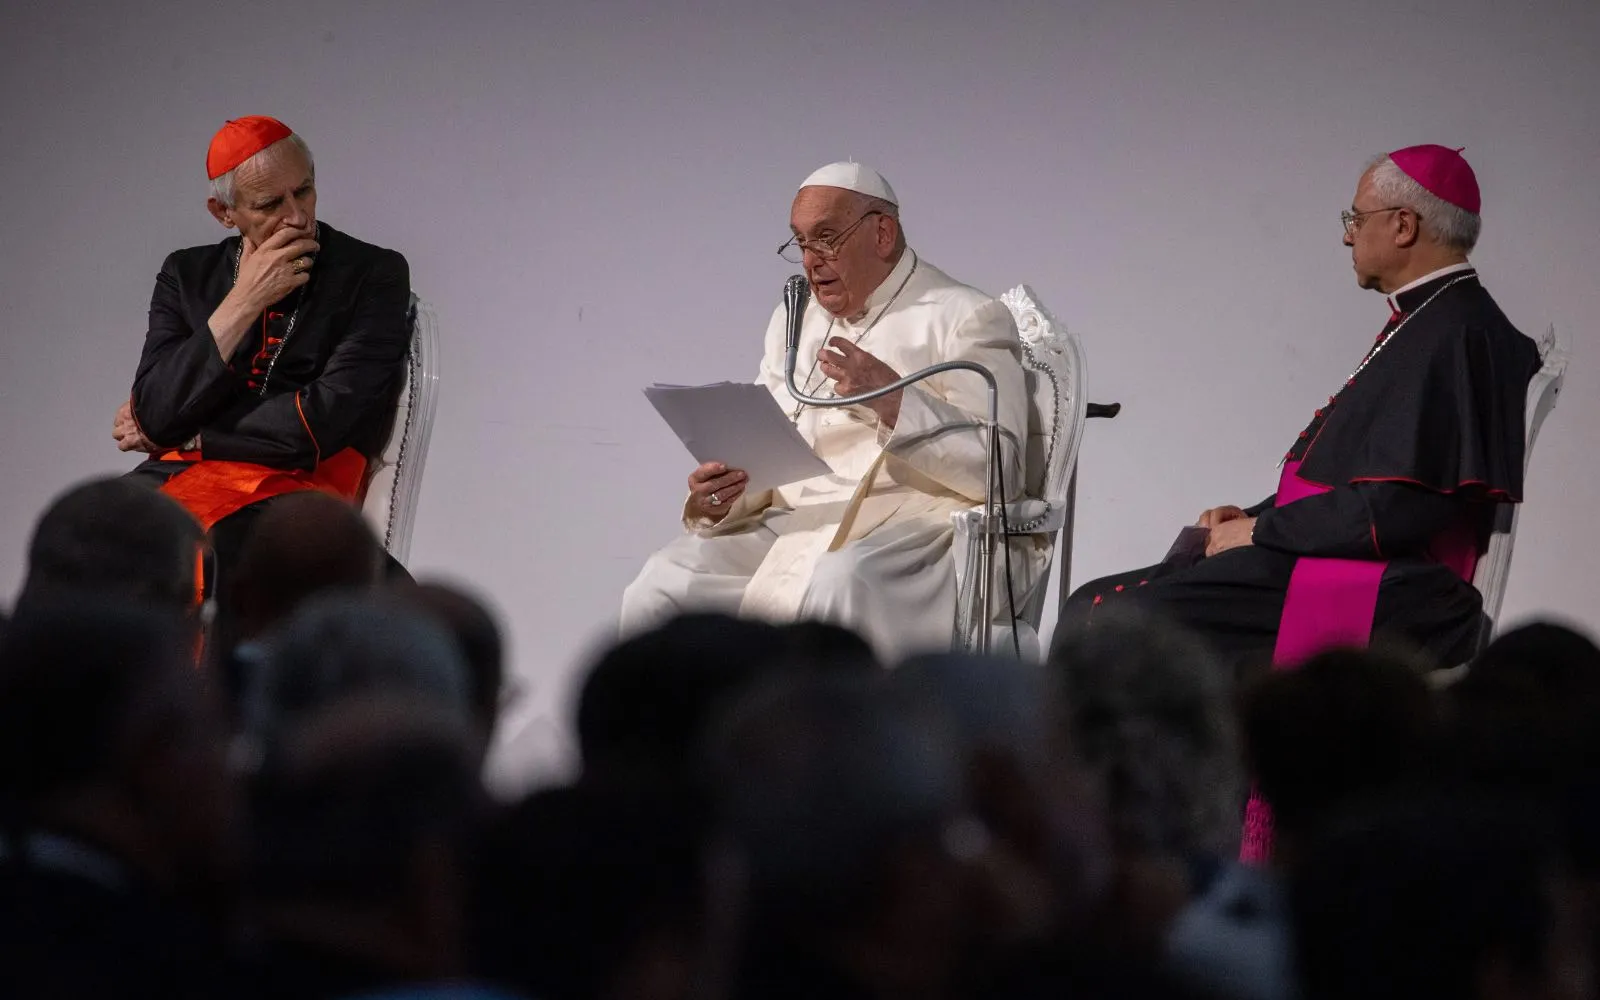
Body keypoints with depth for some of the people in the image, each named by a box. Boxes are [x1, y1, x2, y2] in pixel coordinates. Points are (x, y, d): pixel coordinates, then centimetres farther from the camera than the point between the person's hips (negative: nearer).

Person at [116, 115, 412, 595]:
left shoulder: (374, 274, 5)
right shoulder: (188, 275, 17)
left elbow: (323, 422, -6)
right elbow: (155, 413, 3)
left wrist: (185, 437, 2)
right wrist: (243, 303, -3)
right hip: (178, 479, 3)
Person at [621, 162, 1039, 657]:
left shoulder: (966, 318, 2)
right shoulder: (793, 322, 24)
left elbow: (998, 469, -8)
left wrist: (893, 400, -19)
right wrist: (719, 500, -3)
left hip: (918, 526, -6)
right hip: (796, 527, 6)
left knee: (840, 584, -39)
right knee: (664, 581, -19)